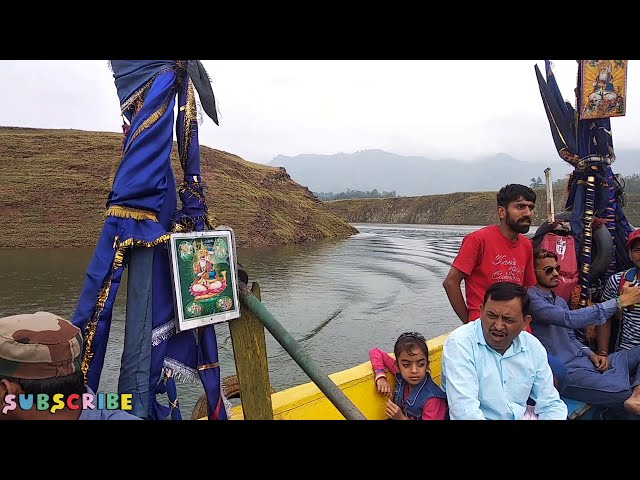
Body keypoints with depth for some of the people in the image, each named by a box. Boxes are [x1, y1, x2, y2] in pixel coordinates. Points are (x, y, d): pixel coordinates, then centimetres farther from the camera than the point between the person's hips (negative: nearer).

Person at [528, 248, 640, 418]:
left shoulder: (560, 301, 20)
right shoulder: (531, 299, -12)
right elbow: (570, 319, -24)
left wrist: (591, 354, 3)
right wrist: (619, 301, -21)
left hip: (584, 361, 10)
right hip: (565, 372, -10)